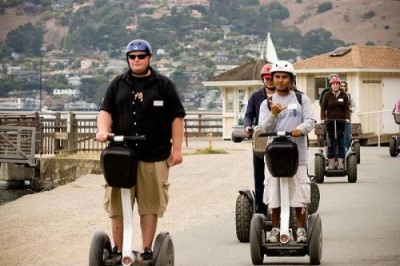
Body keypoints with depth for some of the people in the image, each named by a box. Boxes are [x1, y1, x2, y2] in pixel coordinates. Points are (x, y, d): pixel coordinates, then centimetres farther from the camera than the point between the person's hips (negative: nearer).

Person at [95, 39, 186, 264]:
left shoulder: (164, 85, 7)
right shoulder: (118, 84, 14)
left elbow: (177, 118, 6)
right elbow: (106, 111, 11)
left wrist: (177, 148, 0)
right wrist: (103, 129, -10)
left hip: (154, 156, -2)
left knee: (150, 204, 0)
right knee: (117, 205, 1)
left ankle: (147, 250, 8)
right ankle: (118, 250, 10)